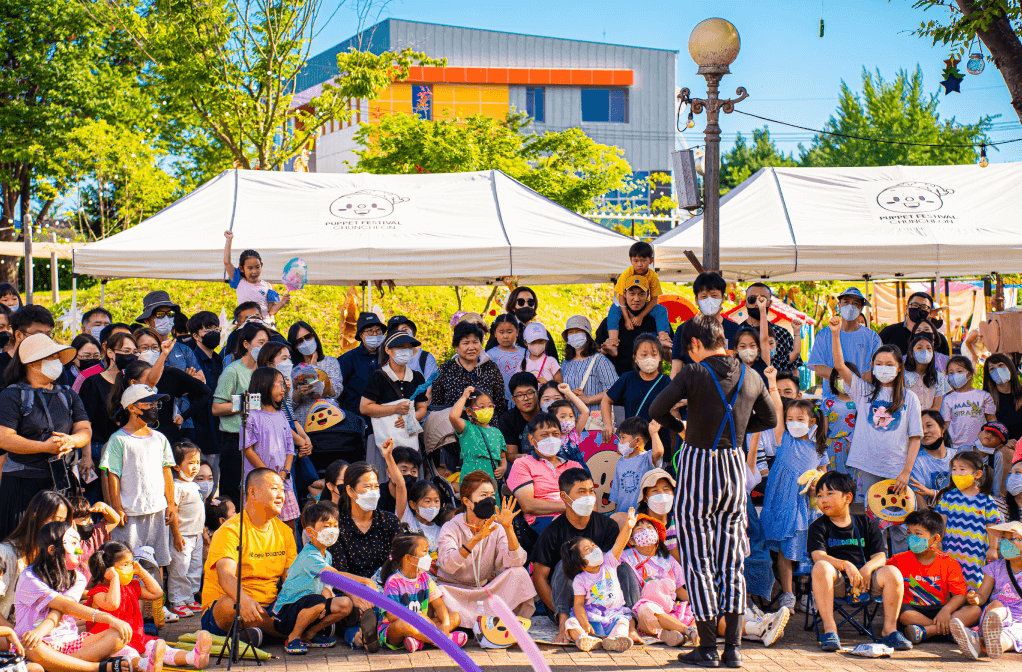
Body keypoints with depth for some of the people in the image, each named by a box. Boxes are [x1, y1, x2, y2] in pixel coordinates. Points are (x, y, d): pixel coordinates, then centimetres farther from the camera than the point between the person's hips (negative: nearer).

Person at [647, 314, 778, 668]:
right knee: (732, 560, 9)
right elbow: (770, 419, 17)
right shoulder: (750, 377, 4)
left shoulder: (694, 373, -11)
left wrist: (681, 426, 3)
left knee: (698, 559, 2)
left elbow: (657, 409, -16)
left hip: (698, 463, -4)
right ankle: (734, 646, 6)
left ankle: (707, 647, 3)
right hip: (735, 466, 4)